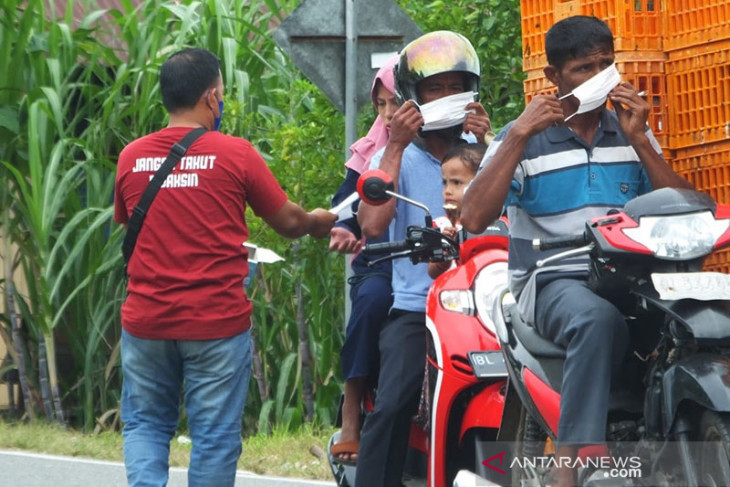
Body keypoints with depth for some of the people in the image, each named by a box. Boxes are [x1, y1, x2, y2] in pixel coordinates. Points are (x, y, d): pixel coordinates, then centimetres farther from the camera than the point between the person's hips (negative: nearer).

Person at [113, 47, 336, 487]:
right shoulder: (235, 153, -8)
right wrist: (319, 222, 25)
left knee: (145, 423, 14)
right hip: (217, 322, -3)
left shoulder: (132, 157, 1)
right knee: (215, 434, 6)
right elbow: (287, 222, 3)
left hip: (146, 319, 3)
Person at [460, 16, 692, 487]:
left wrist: (638, 139, -1)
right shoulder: (524, 137, 8)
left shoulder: (633, 133, 18)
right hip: (553, 282, -4)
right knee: (598, 319, -39)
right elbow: (474, 218, -7)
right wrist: (519, 136, -9)